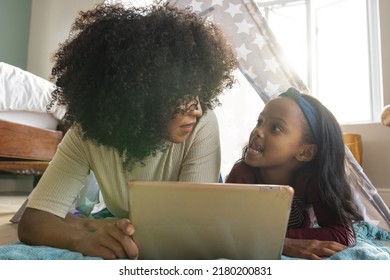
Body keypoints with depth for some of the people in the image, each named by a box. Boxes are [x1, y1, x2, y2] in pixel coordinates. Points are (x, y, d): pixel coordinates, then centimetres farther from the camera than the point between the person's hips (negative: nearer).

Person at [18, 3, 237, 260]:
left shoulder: (203, 125, -28)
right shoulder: (87, 133, -22)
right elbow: (32, 223, -24)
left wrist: (86, 225, -29)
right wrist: (86, 238, -47)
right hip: (121, 228, 2)